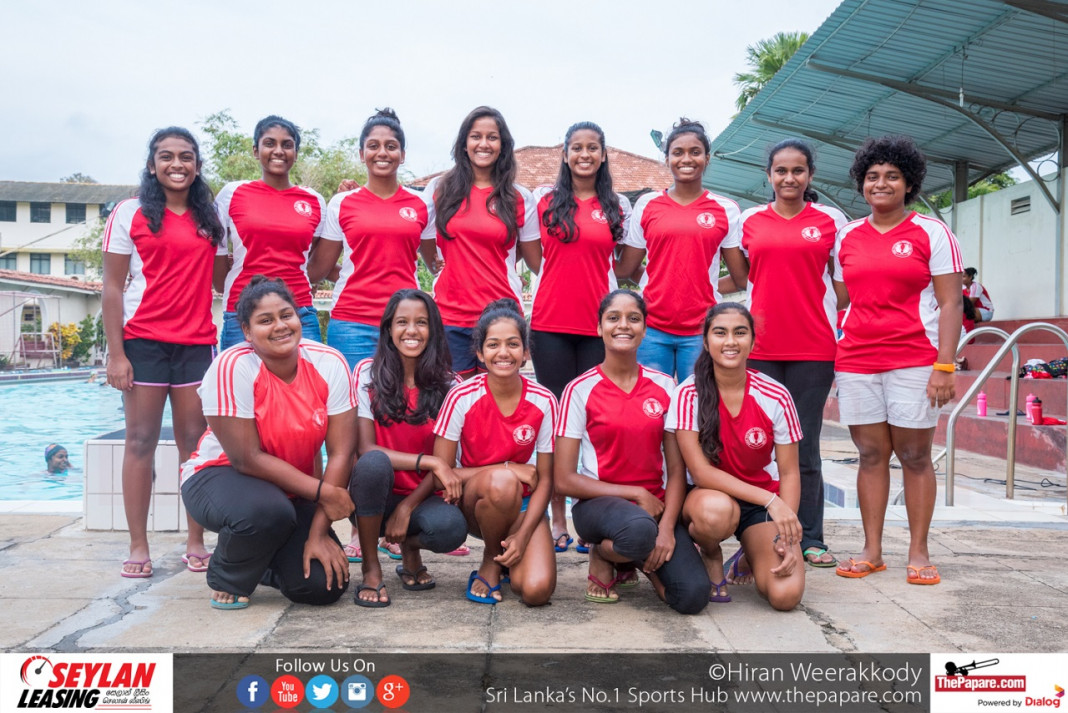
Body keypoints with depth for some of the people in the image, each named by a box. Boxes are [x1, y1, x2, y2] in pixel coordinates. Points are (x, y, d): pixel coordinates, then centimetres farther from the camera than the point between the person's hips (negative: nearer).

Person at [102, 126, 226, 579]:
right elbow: (113, 287, -1)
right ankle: (138, 546, 7)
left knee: (195, 441, 4)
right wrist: (115, 353, -8)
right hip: (143, 339, -3)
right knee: (141, 440, 1)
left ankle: (196, 541, 11)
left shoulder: (209, 219, 12)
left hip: (196, 341, 3)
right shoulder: (130, 213, 2)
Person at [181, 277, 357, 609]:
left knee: (325, 584, -13)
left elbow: (340, 453, -15)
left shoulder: (329, 364, -15)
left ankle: (265, 558, 23)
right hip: (221, 477, -3)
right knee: (267, 509, -37)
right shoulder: (232, 367, -23)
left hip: (296, 491, 3)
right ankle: (226, 579, -2)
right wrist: (322, 491, -23)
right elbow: (247, 459, -22)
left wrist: (319, 532, -19)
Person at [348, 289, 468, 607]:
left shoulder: (447, 384, -2)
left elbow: (445, 461, -4)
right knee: (374, 463, -35)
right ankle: (370, 568, -12)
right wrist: (429, 461, -22)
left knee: (451, 527, -33)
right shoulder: (368, 374, -6)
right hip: (377, 496, -1)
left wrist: (406, 509, -16)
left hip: (421, 497, 1)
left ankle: (411, 548, 7)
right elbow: (365, 449, -13)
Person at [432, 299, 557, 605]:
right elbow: (442, 472, -13)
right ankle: (490, 563, -6)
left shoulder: (544, 402, -11)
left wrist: (522, 537, -17)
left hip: (522, 504, 1)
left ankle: (508, 558, 14)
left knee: (537, 591, -23)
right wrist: (507, 469, -20)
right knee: (501, 482, -37)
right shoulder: (462, 397, -15)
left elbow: (545, 480, -6)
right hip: (473, 503, -1)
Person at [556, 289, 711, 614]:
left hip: (656, 504, 3)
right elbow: (564, 480, -8)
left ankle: (637, 559, 13)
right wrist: (637, 494, -12)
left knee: (693, 595, -20)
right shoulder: (580, 390, -6)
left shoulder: (664, 386, 4)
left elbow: (676, 468, 2)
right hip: (598, 503, -3)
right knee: (640, 529, -39)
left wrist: (667, 527, -14)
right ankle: (601, 556, -1)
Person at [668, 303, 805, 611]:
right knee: (716, 511, -39)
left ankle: (748, 560, 18)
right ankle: (711, 557, -1)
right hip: (709, 495, -2)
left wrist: (789, 536, -19)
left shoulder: (776, 397, -12)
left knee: (786, 595, -20)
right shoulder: (689, 394, -16)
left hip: (765, 500, 2)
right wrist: (770, 500, -28)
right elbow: (700, 472, -20)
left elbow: (789, 473, -6)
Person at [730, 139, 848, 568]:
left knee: (805, 447, 5)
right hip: (759, 348, 1)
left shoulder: (831, 221, 7)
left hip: (813, 348, -1)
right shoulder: (749, 221, 10)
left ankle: (809, 538, 14)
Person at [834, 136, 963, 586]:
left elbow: (950, 304, -2)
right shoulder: (847, 237, 13)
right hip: (856, 361, 3)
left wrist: (945, 366, -11)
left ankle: (919, 552, 11)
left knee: (914, 454, 1)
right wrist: (830, 356, 8)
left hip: (914, 360, -3)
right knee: (871, 454, 5)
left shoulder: (931, 233, 2)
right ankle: (872, 551, 12)